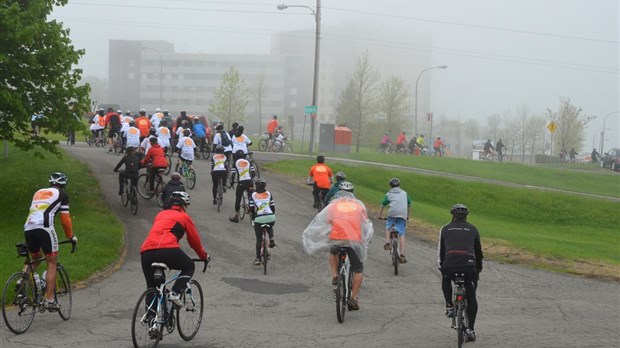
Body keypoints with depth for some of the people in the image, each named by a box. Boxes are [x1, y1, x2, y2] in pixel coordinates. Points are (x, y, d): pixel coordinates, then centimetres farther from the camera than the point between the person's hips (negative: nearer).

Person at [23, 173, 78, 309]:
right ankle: (49, 299, 0)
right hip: (44, 227, -6)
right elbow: (65, 219, 9)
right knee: (52, 262, 4)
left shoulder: (38, 192, 31)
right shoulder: (61, 194, 14)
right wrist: (71, 236, 22)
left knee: (34, 258, 27)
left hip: (28, 228, 6)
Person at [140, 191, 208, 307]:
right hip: (167, 250, -5)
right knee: (189, 267, 20)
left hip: (145, 253, 5)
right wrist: (204, 256, 38)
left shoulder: (161, 214, 32)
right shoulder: (184, 216, 17)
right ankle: (175, 293, 1)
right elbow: (194, 240, 22)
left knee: (151, 287, 19)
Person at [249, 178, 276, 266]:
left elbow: (251, 209, 4)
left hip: (259, 219, -2)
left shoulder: (253, 195, 7)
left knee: (259, 239, 9)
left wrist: (253, 217, 20)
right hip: (271, 218, 2)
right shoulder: (269, 194, 12)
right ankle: (271, 239, 11)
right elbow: (273, 207, 11)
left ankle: (258, 259, 8)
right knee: (270, 227, 38)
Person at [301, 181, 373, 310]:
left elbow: (322, 221, 7)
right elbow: (366, 224, 22)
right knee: (358, 270, 12)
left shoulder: (334, 204, 15)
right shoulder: (359, 205, 17)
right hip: (355, 240, -1)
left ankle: (335, 276, 16)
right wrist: (366, 239, 38)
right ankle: (354, 298, 3)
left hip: (336, 238, 1)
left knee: (332, 252, 36)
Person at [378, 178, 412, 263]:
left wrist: (379, 216, 29)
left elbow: (382, 206, 17)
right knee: (401, 234, -1)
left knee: (387, 227, 26)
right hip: (403, 215, 1)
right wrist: (407, 216, 40)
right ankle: (402, 254, -10)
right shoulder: (404, 193, 22)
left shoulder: (389, 194, 16)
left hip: (392, 213, -1)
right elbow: (409, 205, 29)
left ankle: (387, 243, 6)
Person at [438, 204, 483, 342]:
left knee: (445, 280, 36)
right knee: (471, 297, 14)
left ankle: (449, 306, 24)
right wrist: (479, 267, 39)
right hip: (469, 266, 0)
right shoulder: (472, 229, 16)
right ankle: (470, 329, 7)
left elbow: (441, 250, 18)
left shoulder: (445, 229, 15)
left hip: (449, 265, 0)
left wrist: (441, 266, 34)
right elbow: (478, 250, 23)